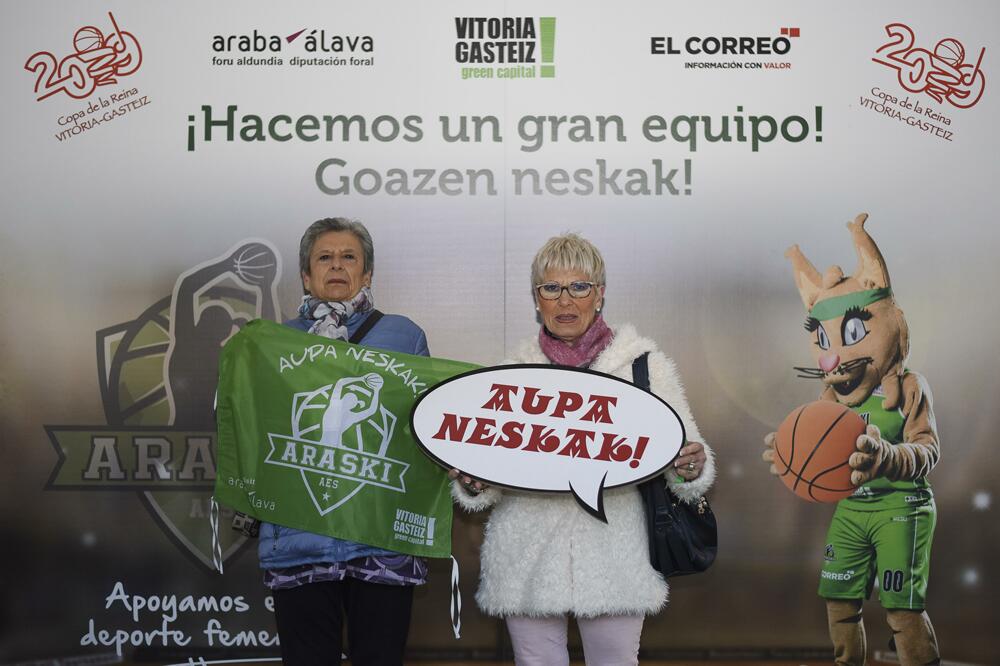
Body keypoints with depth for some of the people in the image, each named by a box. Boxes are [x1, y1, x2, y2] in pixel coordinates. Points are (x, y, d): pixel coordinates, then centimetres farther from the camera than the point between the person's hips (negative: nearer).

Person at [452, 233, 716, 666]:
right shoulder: (511, 371, 6)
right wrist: (472, 483, -13)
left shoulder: (645, 364, 3)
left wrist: (691, 469, -19)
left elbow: (683, 452, 3)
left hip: (615, 558, -1)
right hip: (528, 560, 1)